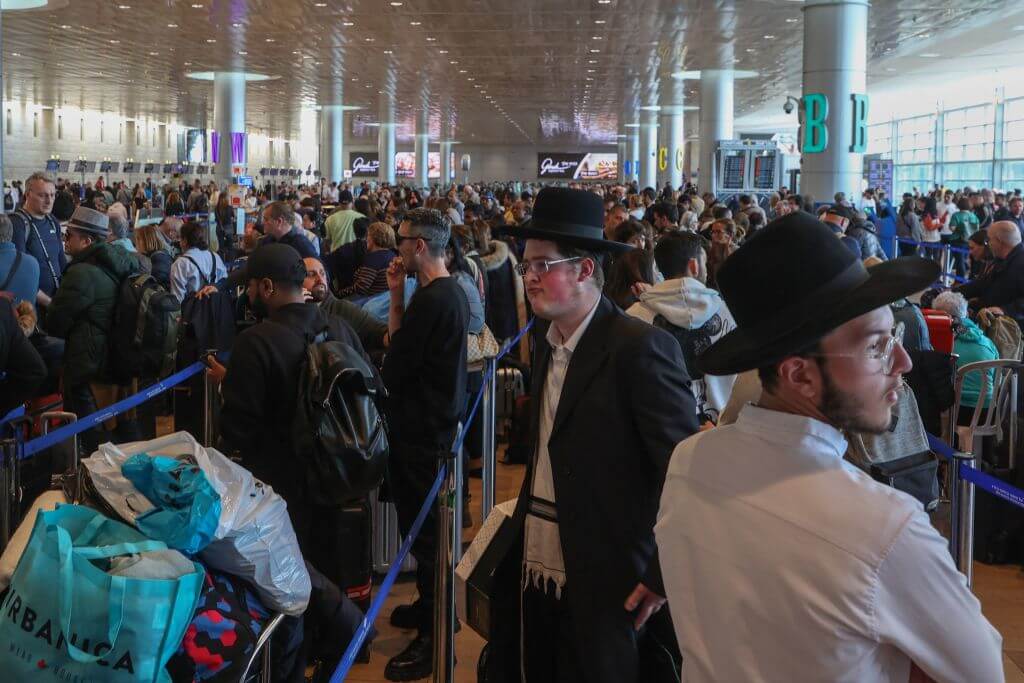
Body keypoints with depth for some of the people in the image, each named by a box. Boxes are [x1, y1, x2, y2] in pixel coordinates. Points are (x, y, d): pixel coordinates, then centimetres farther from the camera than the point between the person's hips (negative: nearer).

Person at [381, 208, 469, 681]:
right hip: (436, 421, 10)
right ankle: (431, 606, 35)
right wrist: (397, 295, 1)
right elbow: (404, 345, 8)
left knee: (423, 531, -1)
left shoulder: (431, 300, -23)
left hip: (421, 430, -10)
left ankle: (434, 635, 8)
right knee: (425, 524, 21)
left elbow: (394, 370, -21)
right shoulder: (451, 290, 10)